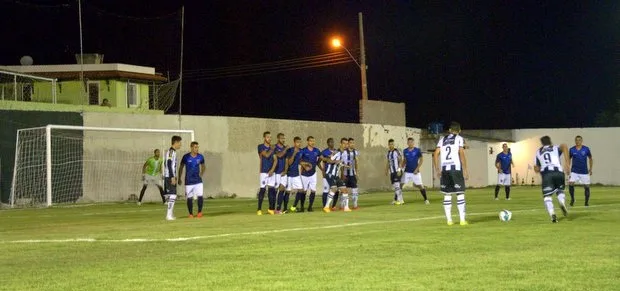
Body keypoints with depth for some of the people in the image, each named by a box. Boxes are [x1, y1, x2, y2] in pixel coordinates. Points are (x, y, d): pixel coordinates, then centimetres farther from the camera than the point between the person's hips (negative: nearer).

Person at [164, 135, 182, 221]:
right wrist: (173, 177, -21)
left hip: (170, 177, 10)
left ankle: (171, 214, 14)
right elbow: (169, 164, -19)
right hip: (170, 177, -10)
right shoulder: (171, 151, -12)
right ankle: (169, 215, -9)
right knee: (172, 195, -10)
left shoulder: (172, 151, 17)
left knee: (172, 196, 11)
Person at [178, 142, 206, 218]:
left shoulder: (200, 157, -1)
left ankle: (199, 212, 7)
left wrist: (201, 174, 4)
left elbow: (203, 166, 18)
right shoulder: (186, 157, -7)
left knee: (200, 196, -11)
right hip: (189, 181, -1)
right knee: (189, 198, 3)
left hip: (198, 180, 1)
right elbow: (181, 167, 5)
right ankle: (191, 214, 18)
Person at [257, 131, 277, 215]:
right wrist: (271, 149, 0)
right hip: (264, 172, -5)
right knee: (262, 189, -8)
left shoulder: (272, 148, 14)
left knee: (271, 189, 1)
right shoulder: (261, 147, -2)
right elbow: (266, 155, -16)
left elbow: (275, 160, 8)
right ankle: (259, 209, -5)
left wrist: (272, 170, -5)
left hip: (271, 172, 5)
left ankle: (271, 208, 7)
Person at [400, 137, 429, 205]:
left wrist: (417, 169, -12)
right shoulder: (405, 151, 5)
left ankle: (426, 199, 8)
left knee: (420, 186, -5)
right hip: (407, 172, 3)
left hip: (415, 172, -3)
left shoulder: (417, 150, -6)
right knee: (401, 184, -5)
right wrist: (401, 167, 2)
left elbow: (421, 160, -5)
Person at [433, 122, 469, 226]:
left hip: (444, 169, 4)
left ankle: (449, 220, 8)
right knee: (460, 194, 0)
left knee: (447, 195, 9)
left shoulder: (442, 139, 16)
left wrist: (437, 169, 14)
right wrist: (465, 170, -8)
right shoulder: (459, 138, 4)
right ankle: (462, 219, -4)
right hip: (456, 168, -4)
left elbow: (436, 154, 9)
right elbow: (461, 153, -8)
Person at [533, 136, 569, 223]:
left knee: (547, 196, 2)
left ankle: (552, 214, -23)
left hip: (546, 174, 0)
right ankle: (562, 203, -11)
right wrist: (566, 163, -6)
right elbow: (564, 146, -4)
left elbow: (536, 169, 22)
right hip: (558, 172, 0)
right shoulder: (556, 148, 22)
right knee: (560, 191, 22)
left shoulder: (538, 152, 27)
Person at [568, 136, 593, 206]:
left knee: (586, 186, 1)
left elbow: (590, 159, 8)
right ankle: (572, 199, 4)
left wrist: (590, 169, 7)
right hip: (574, 171, 0)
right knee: (570, 184, -16)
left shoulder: (586, 149, -4)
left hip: (584, 171, 0)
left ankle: (587, 201, 18)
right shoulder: (572, 150, -2)